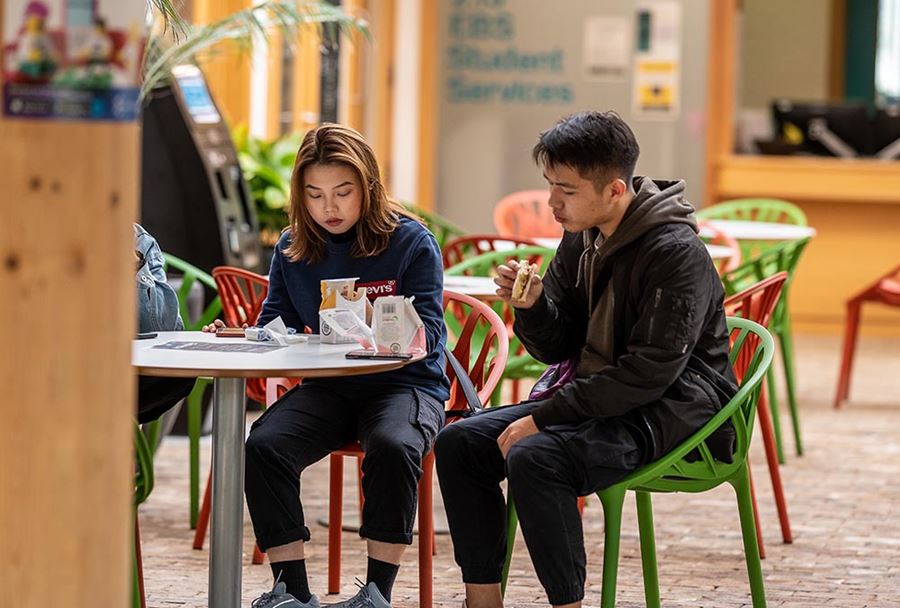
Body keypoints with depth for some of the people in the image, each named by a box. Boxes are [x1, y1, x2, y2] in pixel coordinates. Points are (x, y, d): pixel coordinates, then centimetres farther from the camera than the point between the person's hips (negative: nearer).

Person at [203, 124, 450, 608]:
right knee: (263, 446, -26)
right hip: (327, 387, 4)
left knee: (393, 446, -37)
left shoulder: (410, 242, -3)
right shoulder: (292, 249, 10)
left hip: (404, 383, -3)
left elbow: (428, 335, -10)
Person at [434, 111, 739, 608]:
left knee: (533, 458, -31)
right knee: (459, 444, -3)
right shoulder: (581, 238, 6)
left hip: (672, 413, -9)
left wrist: (542, 417, -23)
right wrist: (531, 306, -12)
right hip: (599, 399, 9)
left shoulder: (674, 251, -20)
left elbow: (649, 373, -24)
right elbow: (558, 348, 11)